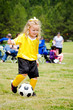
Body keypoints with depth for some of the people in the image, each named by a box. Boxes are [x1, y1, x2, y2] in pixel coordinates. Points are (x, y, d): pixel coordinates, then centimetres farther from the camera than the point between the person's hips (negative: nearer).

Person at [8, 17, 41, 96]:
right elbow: (16, 40, -18)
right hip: (23, 58, -6)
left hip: (32, 60, 6)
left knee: (35, 76, 0)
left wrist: (36, 60, 26)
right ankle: (14, 84, 4)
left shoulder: (36, 40, 12)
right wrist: (11, 42, -40)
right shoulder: (23, 37, -5)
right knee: (24, 73, -22)